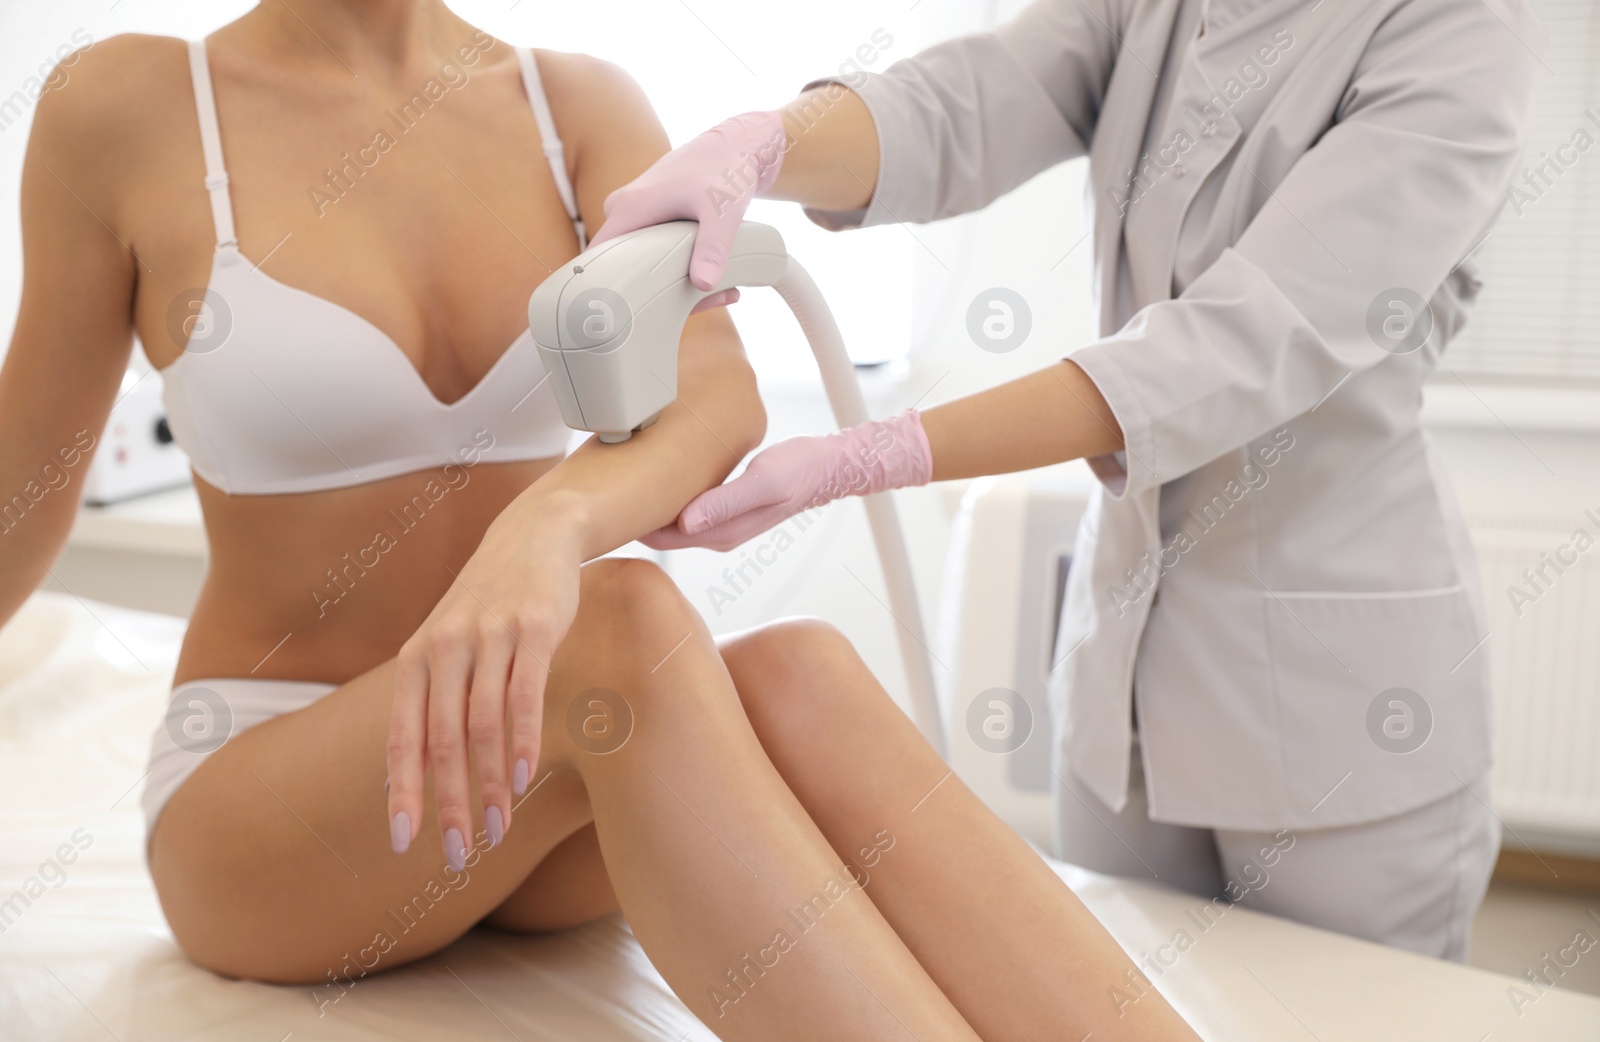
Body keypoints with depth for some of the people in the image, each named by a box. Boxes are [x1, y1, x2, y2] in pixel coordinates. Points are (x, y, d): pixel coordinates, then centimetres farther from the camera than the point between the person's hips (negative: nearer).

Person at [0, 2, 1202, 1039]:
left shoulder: (586, 106, 1)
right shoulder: (124, 106, -7)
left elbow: (718, 393, -18)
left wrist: (542, 528, -40)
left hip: (547, 818, 3)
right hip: (256, 818, -3)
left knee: (797, 682, -31)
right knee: (621, 630, -35)